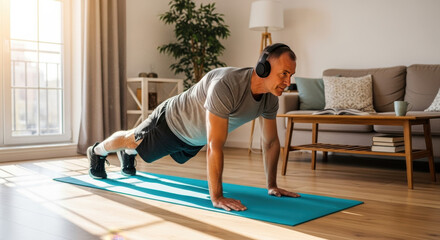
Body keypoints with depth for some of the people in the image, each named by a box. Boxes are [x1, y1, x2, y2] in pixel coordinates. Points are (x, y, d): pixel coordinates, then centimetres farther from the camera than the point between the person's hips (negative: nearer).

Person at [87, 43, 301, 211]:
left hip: (195, 136, 7)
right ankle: (97, 152, 55)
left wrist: (272, 186, -8)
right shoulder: (226, 86, -47)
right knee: (132, 140, 23)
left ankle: (127, 155, 69)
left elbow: (271, 142, -10)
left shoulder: (270, 97, -22)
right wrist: (216, 197, -45)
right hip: (172, 121, -7)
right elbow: (214, 146, -47)